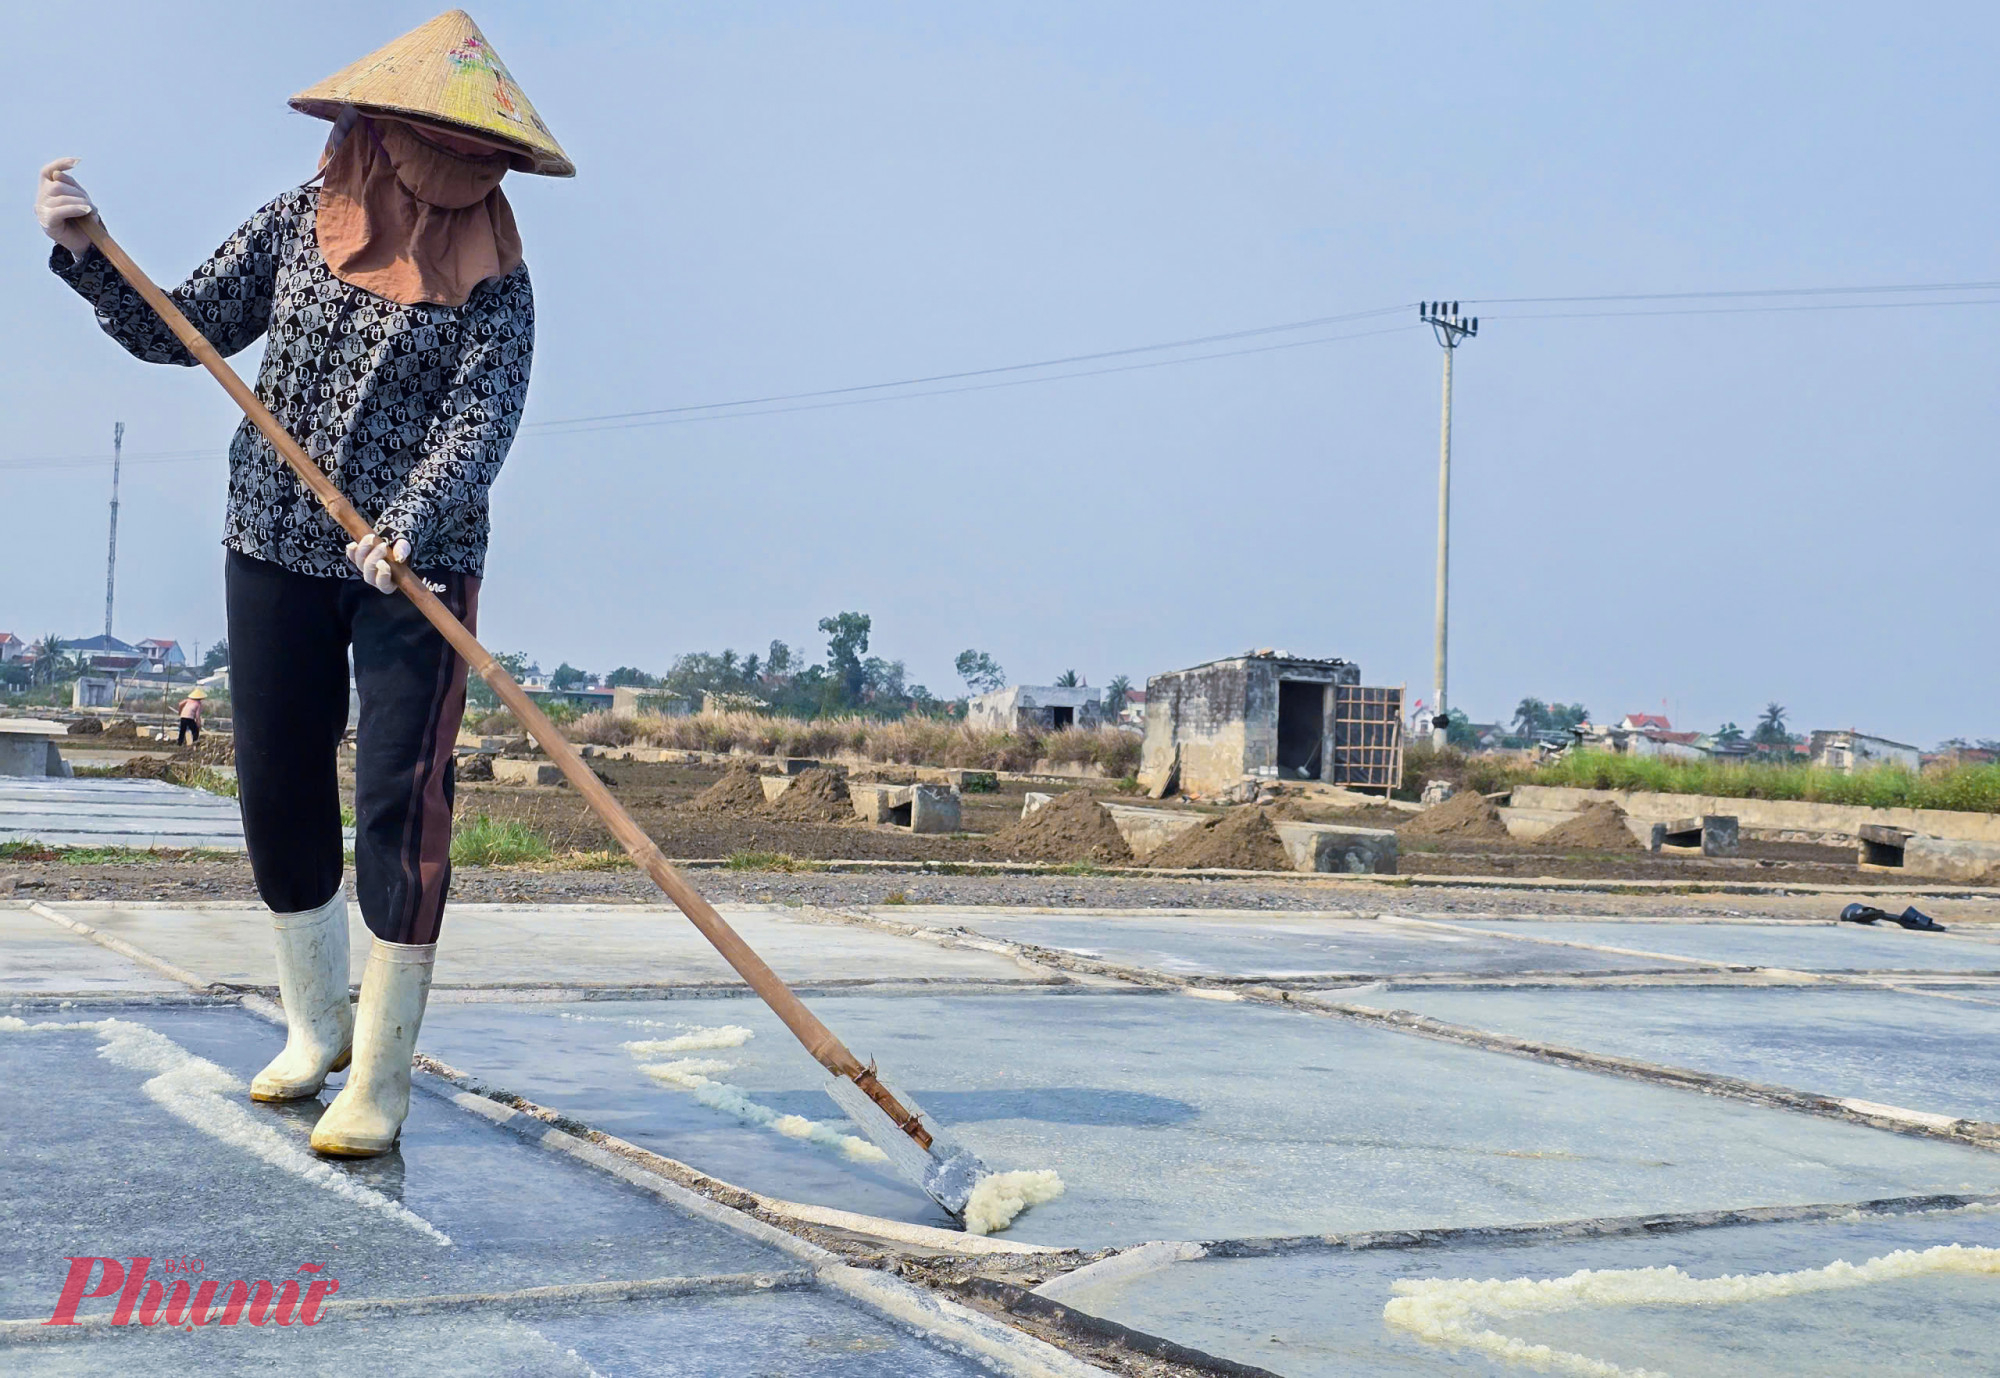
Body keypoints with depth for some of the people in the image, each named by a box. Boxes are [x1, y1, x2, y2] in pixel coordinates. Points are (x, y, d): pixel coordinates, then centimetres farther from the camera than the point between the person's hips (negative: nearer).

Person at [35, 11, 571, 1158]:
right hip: (276, 550, 4)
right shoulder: (298, 224, 3)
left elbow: (482, 422, -17)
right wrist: (87, 249, -5)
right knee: (279, 792, 10)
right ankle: (316, 1024, 30)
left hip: (421, 566, -3)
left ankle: (380, 1075, 0)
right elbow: (185, 331, 8)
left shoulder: (490, 274, -5)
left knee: (401, 804, -9)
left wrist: (410, 523, -32)